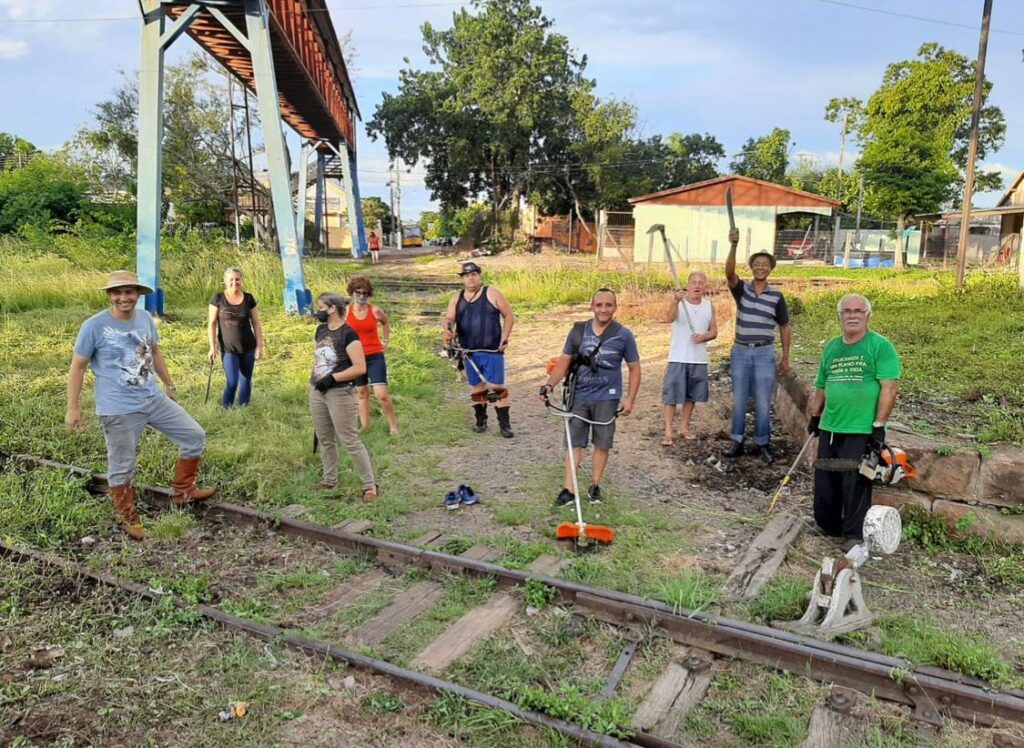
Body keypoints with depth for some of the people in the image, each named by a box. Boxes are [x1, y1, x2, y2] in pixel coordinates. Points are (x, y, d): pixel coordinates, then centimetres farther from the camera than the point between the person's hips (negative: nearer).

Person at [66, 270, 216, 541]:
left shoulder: (145, 318, 3)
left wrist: (170, 386, 23)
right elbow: (77, 367, -7)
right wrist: (73, 408, -7)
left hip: (154, 399, 6)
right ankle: (129, 519, 27)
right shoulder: (95, 325, -13)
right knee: (121, 468, 6)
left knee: (195, 436, 9)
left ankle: (182, 491, 26)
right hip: (119, 410, -6)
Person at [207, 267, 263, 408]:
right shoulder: (217, 298, -4)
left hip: (248, 348, 2)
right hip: (228, 349, -2)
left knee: (246, 381, 9)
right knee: (232, 382, -8)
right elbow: (211, 324, -1)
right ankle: (225, 408, 12)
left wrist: (259, 346, 1)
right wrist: (212, 347, -6)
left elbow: (256, 323, 5)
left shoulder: (248, 298, 1)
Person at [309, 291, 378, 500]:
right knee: (324, 439, 16)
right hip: (317, 392, 8)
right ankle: (329, 479, 32)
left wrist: (332, 378, -21)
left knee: (350, 441, -6)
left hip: (339, 394, -8)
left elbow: (360, 368, -21)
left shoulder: (348, 334, -15)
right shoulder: (321, 330, 9)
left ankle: (370, 485, 2)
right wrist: (314, 379, 14)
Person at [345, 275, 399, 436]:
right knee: (362, 393, 14)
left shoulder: (375, 310, -5)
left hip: (375, 356, -2)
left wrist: (386, 340, 13)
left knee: (382, 394, -10)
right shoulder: (346, 311, -5)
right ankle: (364, 426, 24)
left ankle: (393, 425, 6)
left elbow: (386, 322, 17)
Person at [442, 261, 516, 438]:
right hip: (469, 352, 4)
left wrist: (505, 338, -8)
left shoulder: (492, 294, -2)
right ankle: (481, 420, 25)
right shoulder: (457, 298, 10)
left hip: (492, 351, -4)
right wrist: (448, 328, -20)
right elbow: (448, 318, 4)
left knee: (498, 387, -4)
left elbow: (509, 316, 0)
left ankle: (504, 424, 1)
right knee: (477, 386, 13)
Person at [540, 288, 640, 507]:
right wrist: (549, 384, -9)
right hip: (579, 396, 2)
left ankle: (595, 486, 27)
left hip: (606, 398, -1)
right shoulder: (579, 331, 0)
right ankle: (569, 490, 8)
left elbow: (634, 368, 0)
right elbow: (564, 361, 4)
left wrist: (630, 399, -6)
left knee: (602, 444, 9)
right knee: (574, 442, 2)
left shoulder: (624, 335, -5)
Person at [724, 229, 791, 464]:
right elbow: (729, 272, -20)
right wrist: (733, 245, -36)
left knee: (763, 402, 2)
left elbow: (785, 327, 8)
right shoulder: (741, 288, 1)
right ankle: (737, 442, 17)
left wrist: (785, 359, 5)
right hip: (741, 351, 1)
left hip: (765, 353, -1)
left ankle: (763, 443, 14)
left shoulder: (777, 296, 1)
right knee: (739, 399, 8)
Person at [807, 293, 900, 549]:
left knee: (855, 484, 0)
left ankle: (855, 535, 14)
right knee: (825, 482, 11)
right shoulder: (831, 347, 13)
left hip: (861, 431, -6)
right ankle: (827, 526, 29)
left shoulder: (880, 346, -6)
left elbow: (889, 388, -13)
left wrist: (879, 426, -16)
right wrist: (815, 417, 20)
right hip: (829, 428, 6)